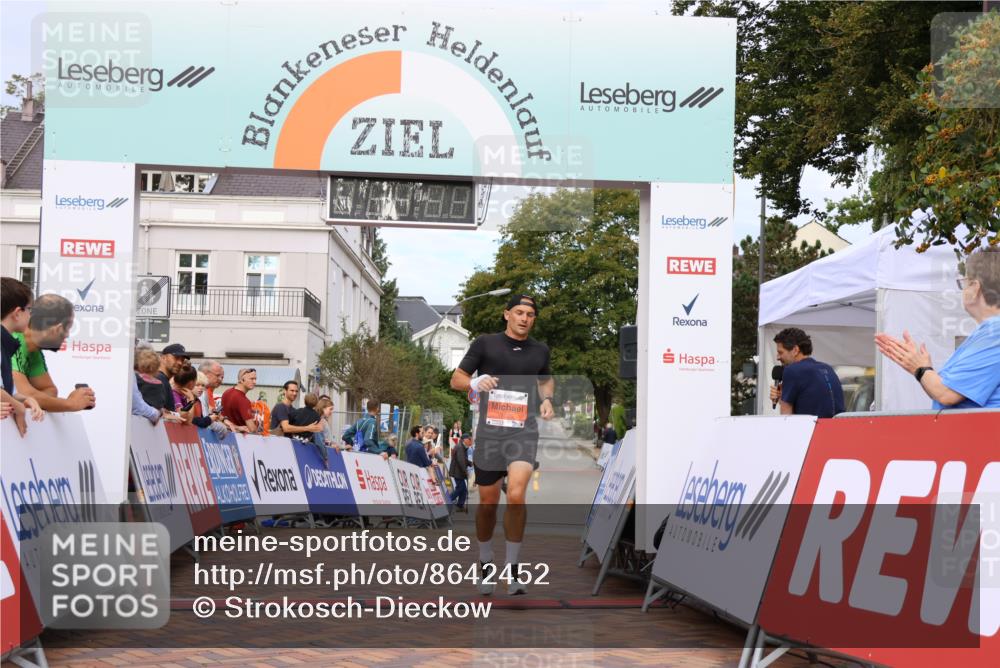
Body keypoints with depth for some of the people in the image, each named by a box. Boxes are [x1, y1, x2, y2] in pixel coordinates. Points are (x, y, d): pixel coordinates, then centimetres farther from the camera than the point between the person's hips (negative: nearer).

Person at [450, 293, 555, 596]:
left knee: (516, 494, -21)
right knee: (488, 501, 8)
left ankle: (513, 568, -8)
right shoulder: (485, 343, 3)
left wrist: (546, 399, 10)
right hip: (489, 431, 0)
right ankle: (486, 565, 30)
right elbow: (456, 379, 3)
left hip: (524, 431, 0)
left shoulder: (540, 350, 11)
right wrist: (475, 382, -18)